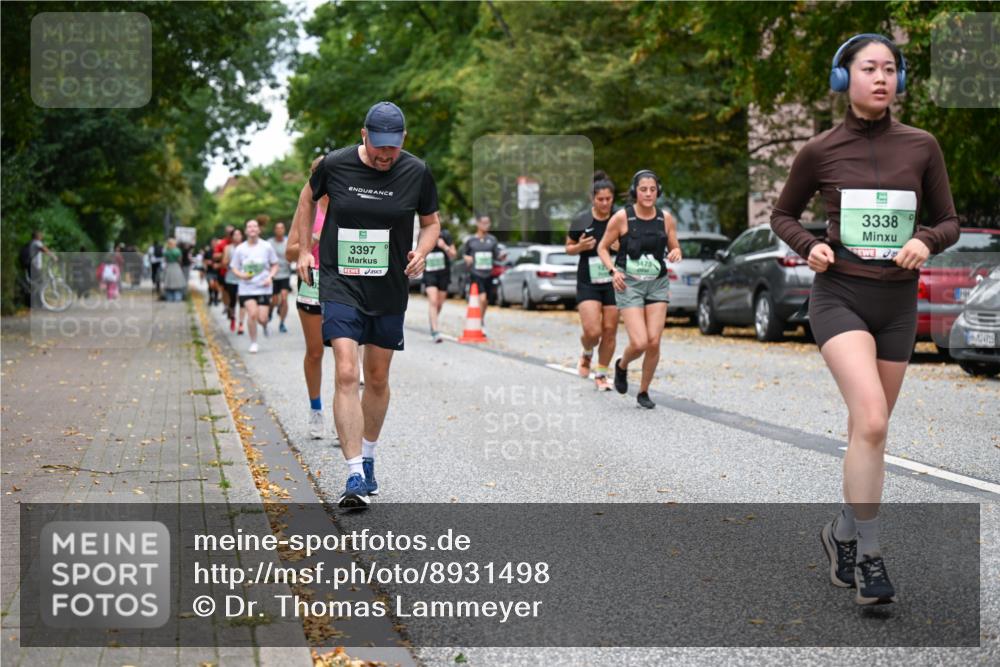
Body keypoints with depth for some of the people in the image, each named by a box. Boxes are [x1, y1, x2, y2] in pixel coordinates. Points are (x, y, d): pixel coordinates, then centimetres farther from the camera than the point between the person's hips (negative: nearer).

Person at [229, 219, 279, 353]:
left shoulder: (267, 247, 1)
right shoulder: (240, 249, 2)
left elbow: (275, 265, 8)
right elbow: (234, 268, 9)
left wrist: (270, 277, -9)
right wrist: (241, 275, -12)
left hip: (264, 288, 0)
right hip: (246, 288, 0)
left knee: (262, 318, -6)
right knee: (252, 314, -16)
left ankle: (265, 325, 33)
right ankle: (253, 343, 2)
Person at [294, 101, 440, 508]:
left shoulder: (417, 173, -3)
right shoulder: (335, 165, -6)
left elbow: (431, 221, 11)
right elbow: (308, 197, 15)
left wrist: (421, 252, -8)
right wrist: (304, 249, 12)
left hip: (390, 290, 2)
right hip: (340, 283, -2)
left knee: (377, 378, 12)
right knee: (346, 375, -16)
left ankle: (368, 458, 33)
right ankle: (355, 475, -17)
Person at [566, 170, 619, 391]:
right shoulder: (581, 221, -3)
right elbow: (569, 248, 9)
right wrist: (580, 246, -12)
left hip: (613, 282, 2)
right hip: (588, 283, -2)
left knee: (610, 331, 3)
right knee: (592, 331, -14)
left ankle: (601, 375, 19)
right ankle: (586, 355, 21)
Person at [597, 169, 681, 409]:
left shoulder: (666, 218, 2)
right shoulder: (622, 217, -8)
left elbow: (675, 248, 13)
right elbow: (603, 248, 2)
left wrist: (676, 253, -11)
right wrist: (613, 270, -14)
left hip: (658, 283, 3)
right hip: (629, 284, -3)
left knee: (654, 342, -5)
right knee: (639, 343, -13)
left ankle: (644, 392, 15)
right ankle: (622, 365, 23)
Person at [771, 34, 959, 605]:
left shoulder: (921, 147, 1)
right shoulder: (820, 152, -2)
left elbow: (949, 222, 9)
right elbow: (784, 214, 12)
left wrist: (926, 241, -13)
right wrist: (809, 246, -8)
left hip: (899, 301, 3)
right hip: (840, 296, -3)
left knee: (870, 428, 12)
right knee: (872, 421, -21)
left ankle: (844, 532, 33)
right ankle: (868, 553, -10)